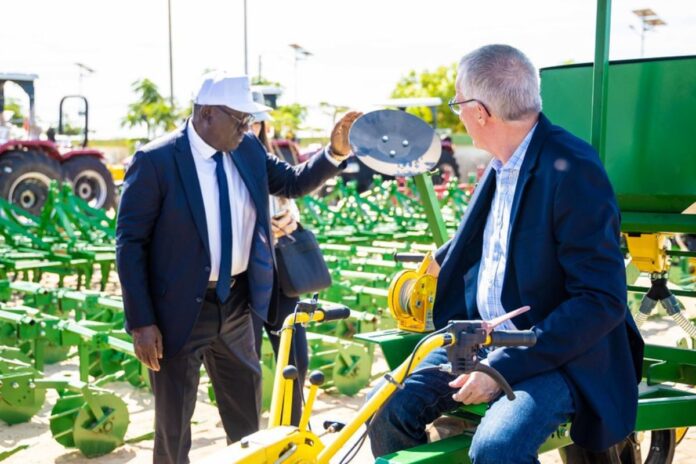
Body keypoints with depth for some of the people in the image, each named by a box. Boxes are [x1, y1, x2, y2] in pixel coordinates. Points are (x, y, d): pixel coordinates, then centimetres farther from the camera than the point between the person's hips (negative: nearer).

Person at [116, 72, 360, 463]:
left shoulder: (248, 149, 1)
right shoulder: (155, 161, -15)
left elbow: (293, 183, 12)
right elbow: (130, 243, -14)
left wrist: (336, 152, -7)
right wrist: (142, 322, -17)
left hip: (236, 304, 5)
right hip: (180, 310, -5)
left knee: (247, 419, 20)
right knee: (174, 427, 11)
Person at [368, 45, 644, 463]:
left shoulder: (571, 168, -21)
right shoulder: (504, 161, 3)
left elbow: (602, 300, -23)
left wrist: (505, 366, -24)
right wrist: (441, 263, 43)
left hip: (558, 354, -7)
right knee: (390, 411, -7)